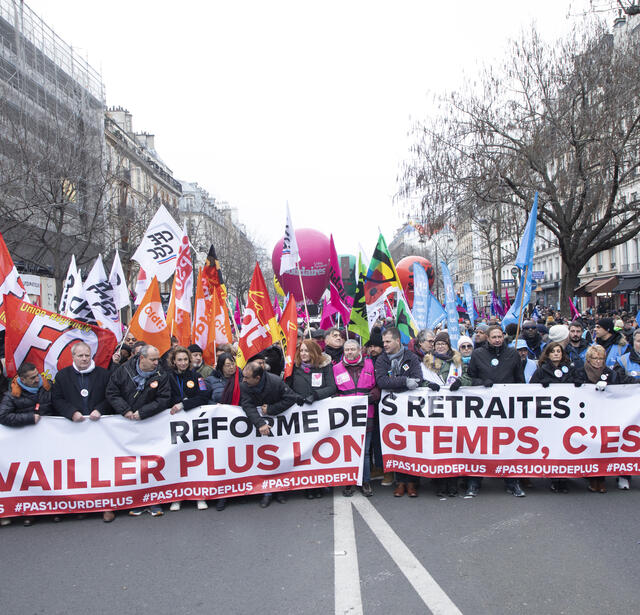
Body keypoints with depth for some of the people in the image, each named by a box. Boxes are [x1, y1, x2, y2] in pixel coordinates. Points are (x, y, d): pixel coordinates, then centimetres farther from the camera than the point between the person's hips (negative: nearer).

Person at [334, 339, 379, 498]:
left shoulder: (369, 365, 8)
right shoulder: (337, 368, 7)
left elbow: (377, 386, 11)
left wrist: (373, 396, -8)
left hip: (365, 415, 0)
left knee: (365, 451, 6)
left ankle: (366, 482, 19)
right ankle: (348, 483, 17)